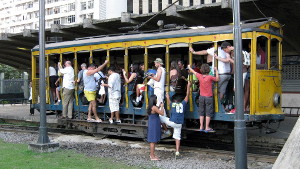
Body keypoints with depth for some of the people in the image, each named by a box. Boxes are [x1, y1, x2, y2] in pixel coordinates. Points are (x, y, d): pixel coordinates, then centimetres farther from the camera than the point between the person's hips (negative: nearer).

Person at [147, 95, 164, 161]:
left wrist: (159, 106, 20)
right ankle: (152, 156, 2)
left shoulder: (150, 107, 8)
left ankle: (152, 155, 26)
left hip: (152, 125, 10)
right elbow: (162, 113, -15)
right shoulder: (154, 107, -19)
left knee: (152, 141, 17)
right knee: (153, 141, -3)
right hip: (154, 126, -10)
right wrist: (162, 107, 0)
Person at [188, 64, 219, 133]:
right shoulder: (210, 77, -15)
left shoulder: (199, 76, -4)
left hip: (201, 97, 4)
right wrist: (216, 71, 1)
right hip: (209, 97, -4)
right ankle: (207, 128, 3)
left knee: (201, 112, 13)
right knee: (208, 113, 3)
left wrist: (189, 67, 30)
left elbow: (194, 72, 12)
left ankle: (201, 127, 16)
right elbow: (217, 79, -5)